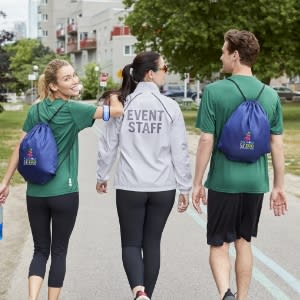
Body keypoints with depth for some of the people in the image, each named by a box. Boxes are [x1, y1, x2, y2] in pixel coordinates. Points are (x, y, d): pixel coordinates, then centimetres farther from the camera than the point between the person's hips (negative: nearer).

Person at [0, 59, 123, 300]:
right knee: (59, 252, 10)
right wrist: (113, 94, 5)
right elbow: (117, 111, -16)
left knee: (40, 250, 13)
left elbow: (20, 149, 6)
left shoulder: (35, 111, 4)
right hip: (64, 193, -4)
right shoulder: (72, 110, -10)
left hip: (35, 193, 4)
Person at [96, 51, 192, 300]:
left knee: (131, 243, 10)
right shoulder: (170, 106, -6)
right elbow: (180, 151, -5)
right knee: (152, 243, 15)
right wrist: (185, 188, 3)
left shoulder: (123, 104, -3)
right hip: (163, 188, 0)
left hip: (130, 187, 0)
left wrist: (102, 176, 18)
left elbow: (108, 146, 2)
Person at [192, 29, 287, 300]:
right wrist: (279, 186, 12)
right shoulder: (270, 95, 2)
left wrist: (197, 182, -1)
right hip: (256, 182, 4)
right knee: (243, 242, 17)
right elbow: (277, 145, 4)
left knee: (219, 245, 7)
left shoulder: (215, 91, -10)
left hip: (223, 181, -3)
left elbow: (206, 141, -10)